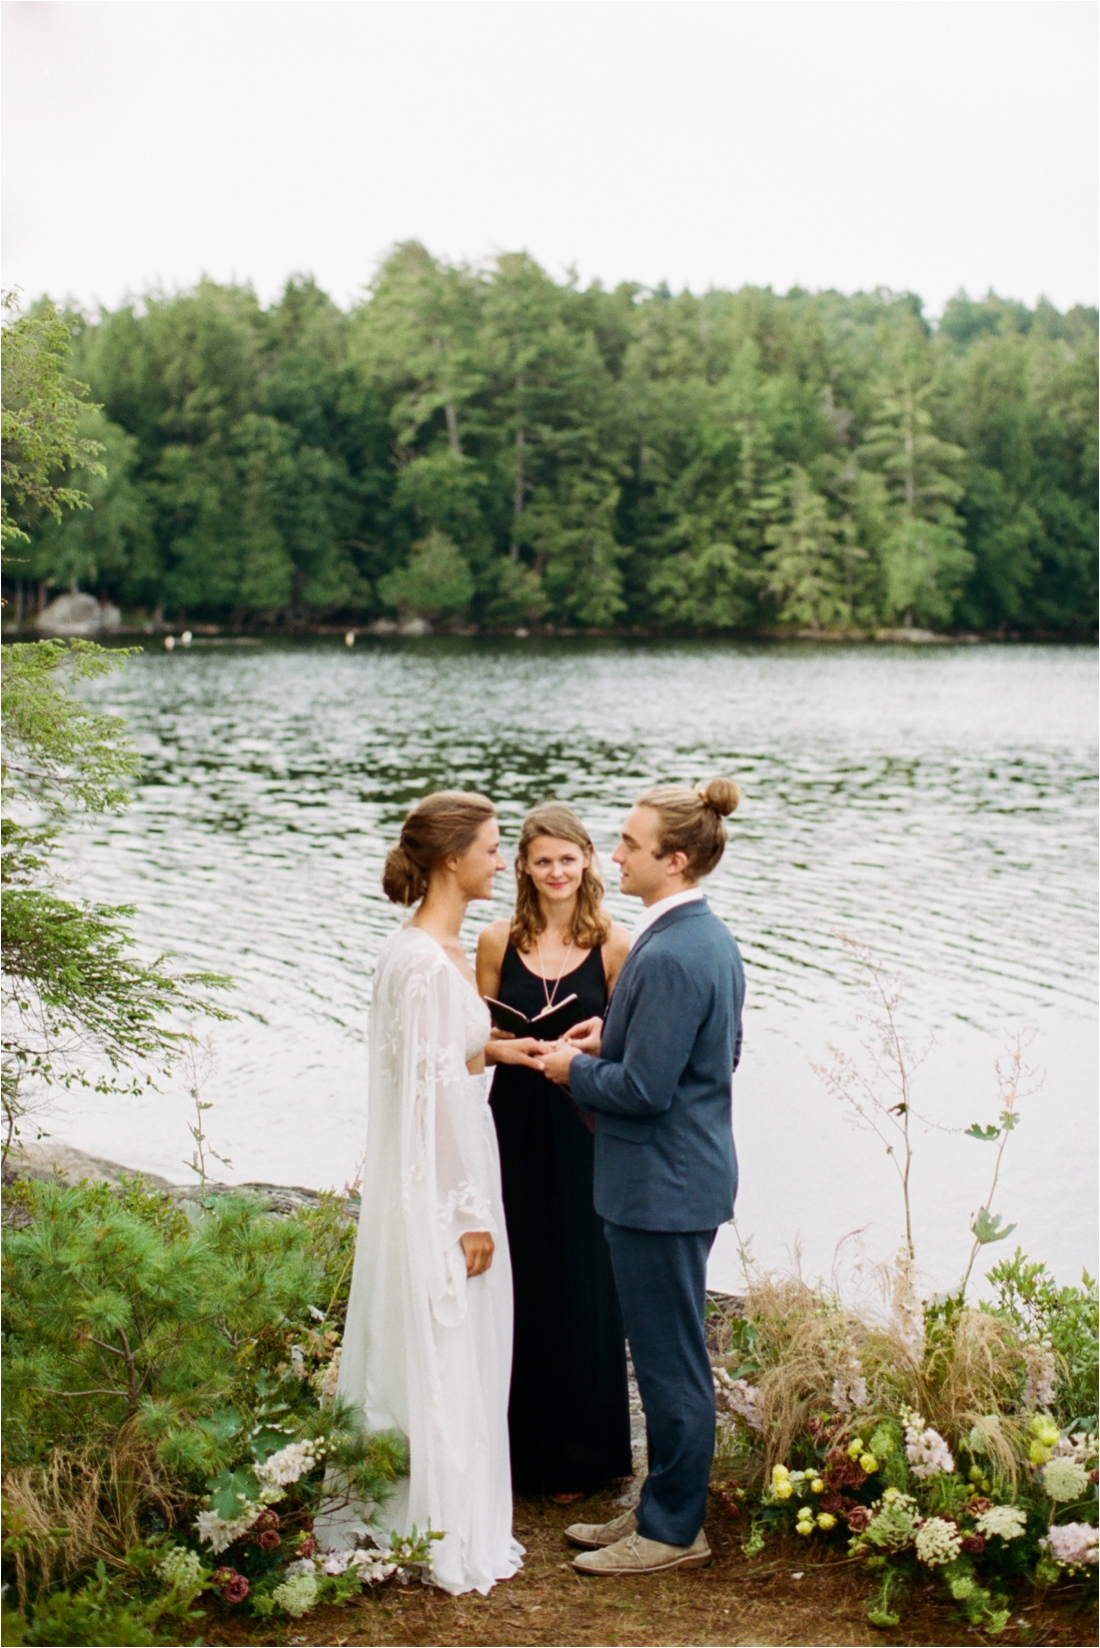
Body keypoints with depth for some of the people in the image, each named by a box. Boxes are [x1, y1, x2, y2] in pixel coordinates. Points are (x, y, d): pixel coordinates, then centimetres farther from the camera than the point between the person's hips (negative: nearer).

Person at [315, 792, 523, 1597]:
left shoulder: (442, 948, 9)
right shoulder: (425, 962, -21)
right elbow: (434, 1092, -22)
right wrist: (470, 1213, -19)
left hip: (453, 1167, 10)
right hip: (439, 1178, -10)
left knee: (457, 1355, 19)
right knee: (440, 1357, 2)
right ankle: (446, 1538, 16)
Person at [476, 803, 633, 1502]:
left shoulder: (615, 944, -4)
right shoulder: (499, 941, 2)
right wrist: (513, 1049, -12)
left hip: (586, 1134, -2)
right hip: (518, 1129, 2)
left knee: (584, 1287, 5)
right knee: (521, 1282, 9)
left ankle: (582, 1455, 22)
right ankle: (525, 1447, 25)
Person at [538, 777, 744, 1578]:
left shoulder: (669, 956, -24)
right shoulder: (712, 938, 8)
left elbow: (644, 1088, -24)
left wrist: (575, 1068, -6)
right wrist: (613, 1038, 10)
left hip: (663, 1186, -10)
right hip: (688, 1174, 10)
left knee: (671, 1361, 4)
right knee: (668, 1356, 19)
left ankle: (674, 1531, 17)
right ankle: (664, 1507, 32)